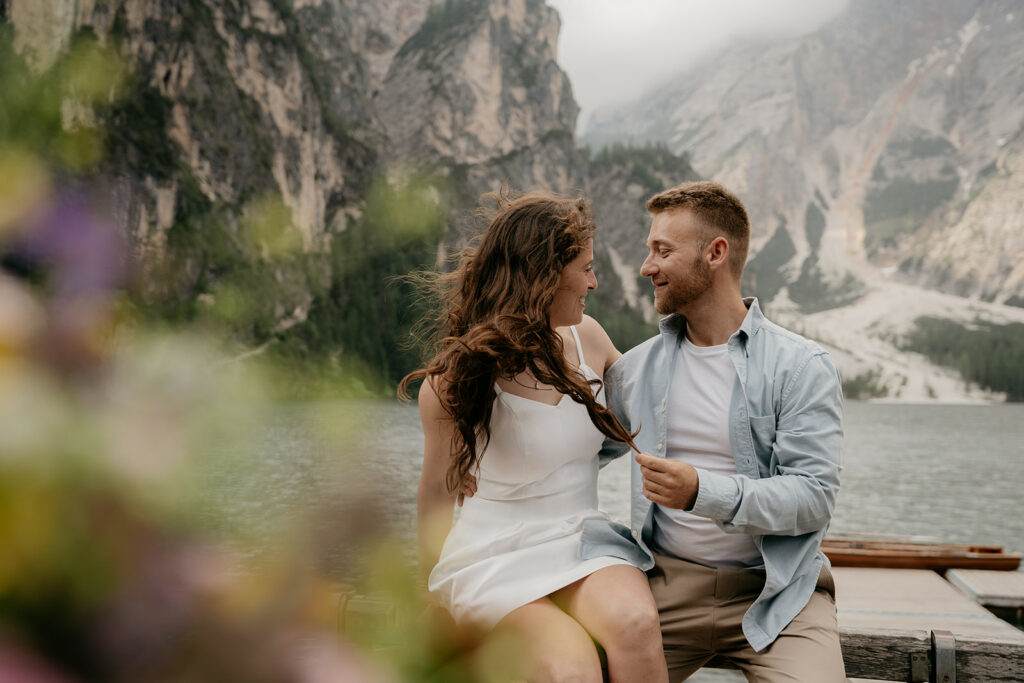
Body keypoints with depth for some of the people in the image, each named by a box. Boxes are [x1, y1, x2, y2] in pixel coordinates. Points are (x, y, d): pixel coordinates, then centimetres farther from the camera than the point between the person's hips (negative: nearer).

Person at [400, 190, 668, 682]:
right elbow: (438, 492, 2)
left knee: (635, 623, -29)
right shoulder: (461, 375, -10)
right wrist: (432, 596, 11)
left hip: (582, 540, 4)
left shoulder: (586, 337, 3)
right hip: (497, 554, -4)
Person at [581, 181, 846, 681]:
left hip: (774, 589, -2)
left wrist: (703, 492, -23)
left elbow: (815, 498, -11)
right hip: (667, 584, 3)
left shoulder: (801, 367, -3)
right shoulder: (637, 367, 10)